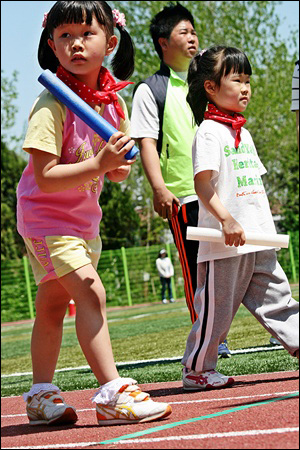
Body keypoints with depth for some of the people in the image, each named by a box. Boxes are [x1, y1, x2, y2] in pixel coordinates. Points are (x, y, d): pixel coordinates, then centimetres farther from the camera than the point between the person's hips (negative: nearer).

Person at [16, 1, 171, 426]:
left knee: (54, 303, 15)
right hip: (46, 214, -7)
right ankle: (113, 394, -23)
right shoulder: (51, 104, -23)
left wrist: (119, 168, -11)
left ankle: (41, 395, 26)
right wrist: (98, 165, -36)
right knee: (90, 291, -20)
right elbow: (45, 178, -27)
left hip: (83, 214, 8)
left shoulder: (113, 97, -1)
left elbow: (120, 157, 12)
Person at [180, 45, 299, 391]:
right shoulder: (209, 131, -9)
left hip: (257, 241, 8)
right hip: (225, 244, -8)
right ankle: (196, 369, 10)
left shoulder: (242, 132, 18)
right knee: (216, 308, -1)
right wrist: (226, 220, -26)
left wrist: (266, 225, 20)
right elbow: (203, 184, -17)